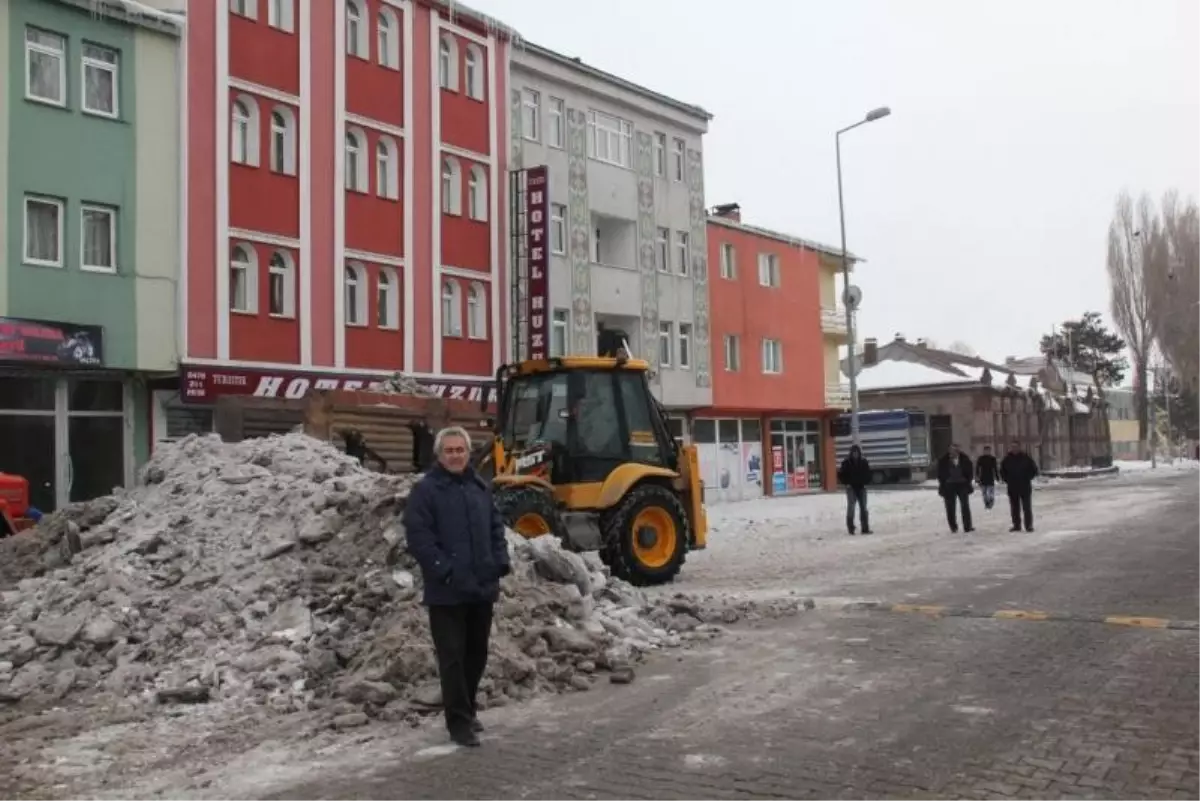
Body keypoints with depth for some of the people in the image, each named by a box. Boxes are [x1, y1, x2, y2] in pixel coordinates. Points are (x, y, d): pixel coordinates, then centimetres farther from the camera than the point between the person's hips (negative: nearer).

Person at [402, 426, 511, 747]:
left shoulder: (480, 486, 12)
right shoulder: (426, 490, -8)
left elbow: (496, 527, 18)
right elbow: (418, 537, -14)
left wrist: (501, 560, 4)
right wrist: (444, 571, -19)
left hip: (482, 587, 6)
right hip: (447, 591, -6)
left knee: (477, 654, 16)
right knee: (453, 657, -1)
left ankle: (468, 709, 32)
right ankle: (459, 722, 8)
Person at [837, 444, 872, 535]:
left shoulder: (864, 462, 4)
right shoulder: (846, 462, -5)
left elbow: (868, 474, 14)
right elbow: (841, 475, 0)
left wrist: (865, 483, 3)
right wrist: (847, 483, -7)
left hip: (861, 488, 3)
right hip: (851, 488, -3)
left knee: (863, 508, 4)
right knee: (851, 507, -11)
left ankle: (865, 528, 10)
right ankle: (851, 529, -7)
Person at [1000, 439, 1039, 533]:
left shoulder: (1026, 457, -3)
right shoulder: (1007, 458, 4)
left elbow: (1034, 469, 2)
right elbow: (1002, 471, 17)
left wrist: (1027, 478, -5)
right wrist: (1006, 479, 5)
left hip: (1025, 487, -3)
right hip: (1012, 487, 3)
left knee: (1026, 506, -3)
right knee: (1014, 507, 7)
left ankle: (1029, 525, 1)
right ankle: (1016, 525, 14)